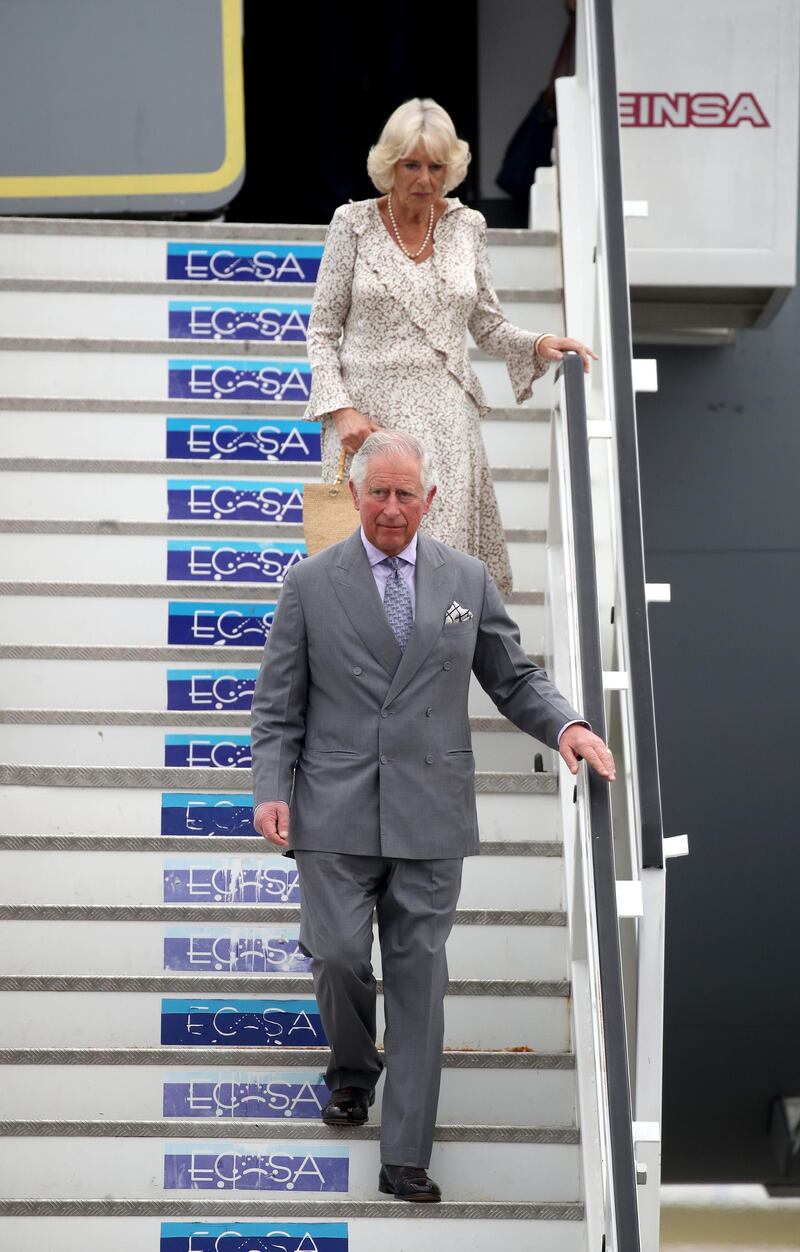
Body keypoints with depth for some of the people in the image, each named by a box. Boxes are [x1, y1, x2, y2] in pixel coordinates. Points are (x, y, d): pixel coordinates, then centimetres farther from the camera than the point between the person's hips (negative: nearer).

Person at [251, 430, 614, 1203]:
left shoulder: (467, 580, 8)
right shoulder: (311, 584, 3)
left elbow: (513, 680, 11)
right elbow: (278, 705, 4)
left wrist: (565, 725, -8)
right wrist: (271, 789, -9)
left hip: (430, 814, 1)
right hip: (337, 814, -1)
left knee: (418, 971, 1)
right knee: (337, 954, -4)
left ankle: (405, 1158, 6)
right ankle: (353, 1071, 30)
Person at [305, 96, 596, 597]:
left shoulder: (467, 225, 8)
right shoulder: (354, 223, 1)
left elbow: (487, 324, 15)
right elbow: (323, 331, 2)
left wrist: (539, 345, -5)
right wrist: (341, 409, -9)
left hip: (446, 417, 2)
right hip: (369, 414, -2)